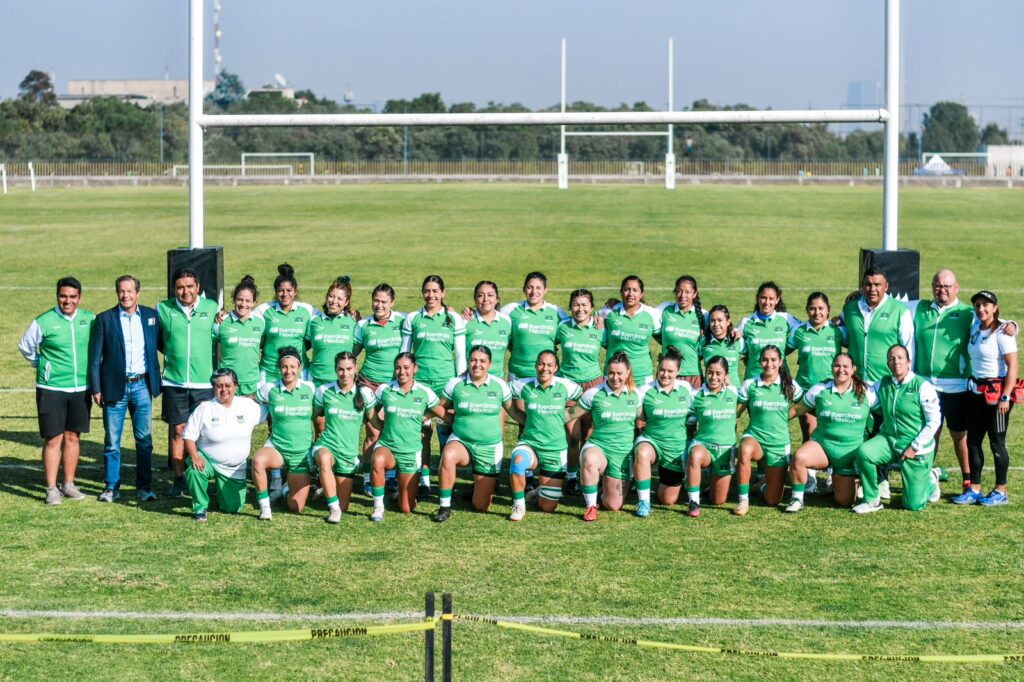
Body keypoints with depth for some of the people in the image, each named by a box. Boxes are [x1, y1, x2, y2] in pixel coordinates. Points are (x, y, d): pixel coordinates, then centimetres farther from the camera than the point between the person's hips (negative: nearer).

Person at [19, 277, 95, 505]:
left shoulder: (89, 320, 1)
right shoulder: (43, 322, -8)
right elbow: (26, 347, 6)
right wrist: (43, 366, 10)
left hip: (80, 389, 3)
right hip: (52, 389, -3)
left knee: (73, 436, 10)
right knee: (53, 439, -3)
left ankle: (69, 484, 19)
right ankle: (51, 489, 3)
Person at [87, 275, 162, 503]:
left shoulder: (151, 315, 6)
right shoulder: (104, 319, 0)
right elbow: (95, 356, 1)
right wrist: (96, 389, -4)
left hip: (142, 385, 1)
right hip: (115, 387, -1)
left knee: (144, 439, 4)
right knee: (112, 441, 4)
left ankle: (144, 486, 12)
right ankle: (111, 487, 13)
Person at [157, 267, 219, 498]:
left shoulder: (211, 308, 4)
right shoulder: (163, 309, 2)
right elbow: (156, 340, 15)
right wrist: (173, 354, 9)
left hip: (204, 382, 0)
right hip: (174, 382, 0)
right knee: (177, 430, 2)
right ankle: (178, 479, 10)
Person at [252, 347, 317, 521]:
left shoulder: (310, 389, -2)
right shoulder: (269, 389, -4)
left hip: (303, 453, 1)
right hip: (276, 448, -1)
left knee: (296, 509, 2)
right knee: (258, 460, -39)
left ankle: (289, 487, 38)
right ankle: (264, 506, -20)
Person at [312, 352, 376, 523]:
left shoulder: (364, 393, -3)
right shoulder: (324, 391, -5)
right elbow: (314, 416, 10)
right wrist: (322, 431, 1)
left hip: (349, 452, 2)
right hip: (326, 446, -2)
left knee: (343, 507, 5)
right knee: (324, 459, -43)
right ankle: (333, 508, -29)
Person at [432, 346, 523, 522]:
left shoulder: (499, 385, -2)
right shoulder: (455, 384, -5)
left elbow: (514, 412, 9)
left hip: (490, 448, 1)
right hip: (461, 441, -1)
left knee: (481, 506, 1)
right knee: (448, 456, -40)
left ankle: (487, 484, 39)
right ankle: (445, 507, -25)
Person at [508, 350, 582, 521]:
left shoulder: (565, 386, -5)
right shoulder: (523, 385, -6)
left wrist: (564, 417, 9)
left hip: (556, 450, 1)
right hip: (529, 444, -1)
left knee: (548, 507, 3)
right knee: (518, 461, -40)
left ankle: (541, 491, 41)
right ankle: (519, 506, -18)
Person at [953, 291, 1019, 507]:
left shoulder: (1001, 333, -13)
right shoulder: (975, 328, 8)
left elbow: (1013, 367, -17)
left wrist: (1005, 397, -21)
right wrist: (972, 384, 12)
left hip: (996, 391, -7)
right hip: (976, 391, 7)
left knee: (996, 442, 0)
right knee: (973, 440, 9)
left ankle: (1000, 492, 10)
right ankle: (974, 490, 16)